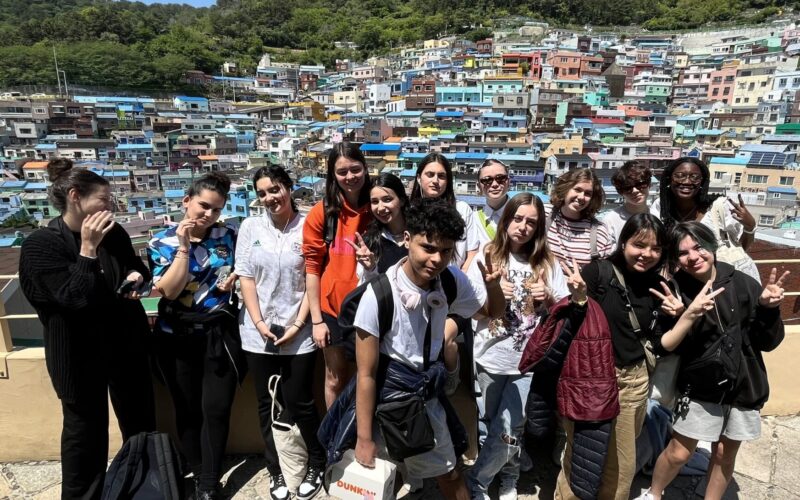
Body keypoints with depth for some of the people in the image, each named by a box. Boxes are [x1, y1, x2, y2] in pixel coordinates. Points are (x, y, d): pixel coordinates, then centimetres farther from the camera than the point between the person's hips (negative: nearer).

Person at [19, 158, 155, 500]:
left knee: (141, 421, 16)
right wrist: (88, 249, -25)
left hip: (126, 344, 5)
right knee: (85, 428, 12)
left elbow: (137, 266, 17)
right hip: (79, 353, -5)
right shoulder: (40, 245, -14)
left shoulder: (114, 233, 0)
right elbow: (73, 298, -23)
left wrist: (137, 276, -5)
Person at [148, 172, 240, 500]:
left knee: (217, 409, 3)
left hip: (220, 334, 1)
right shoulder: (163, 242, -5)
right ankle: (197, 473, 36)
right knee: (188, 409, 14)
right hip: (179, 338, 0)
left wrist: (235, 280, -7)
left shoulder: (228, 236, 0)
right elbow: (169, 290, -17)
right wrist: (184, 245, -21)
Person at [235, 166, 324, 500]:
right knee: (267, 405, 13)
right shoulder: (250, 227, 2)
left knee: (299, 403, 4)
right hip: (258, 332, 3)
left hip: (298, 333, -2)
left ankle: (317, 464, 29)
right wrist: (259, 324, -6)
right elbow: (245, 278, 1)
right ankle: (275, 470, 32)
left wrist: (296, 326, -9)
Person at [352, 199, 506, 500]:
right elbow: (366, 374, -21)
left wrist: (492, 284, -18)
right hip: (386, 401, -5)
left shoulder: (451, 280, -13)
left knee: (448, 474, 22)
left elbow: (494, 312, 4)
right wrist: (364, 439, -14)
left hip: (427, 397, 5)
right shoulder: (380, 293, -28)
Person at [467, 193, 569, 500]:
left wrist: (548, 297, -15)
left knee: (509, 431, -1)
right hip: (492, 358, 0)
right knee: (496, 426, 14)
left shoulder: (546, 262, 1)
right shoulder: (487, 256, -2)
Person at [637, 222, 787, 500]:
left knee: (724, 455, 18)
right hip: (700, 388, -2)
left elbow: (768, 343, -5)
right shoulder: (676, 291, -13)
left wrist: (768, 307, -22)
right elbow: (664, 346, -17)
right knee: (678, 453, 8)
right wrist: (690, 314, -30)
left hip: (744, 386, 2)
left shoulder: (743, 284, -10)